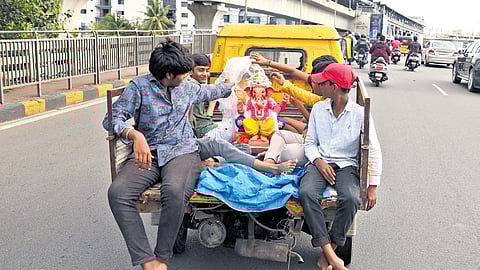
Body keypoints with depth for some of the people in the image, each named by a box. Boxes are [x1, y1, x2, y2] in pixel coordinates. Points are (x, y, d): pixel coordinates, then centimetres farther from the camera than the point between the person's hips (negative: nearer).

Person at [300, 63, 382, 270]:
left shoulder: (360, 113, -2)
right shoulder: (318, 108, 9)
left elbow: (374, 151, -2)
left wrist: (373, 187, -7)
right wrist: (319, 162, -10)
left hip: (346, 165, -2)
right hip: (319, 162, 2)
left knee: (350, 198, -34)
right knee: (307, 193, -30)